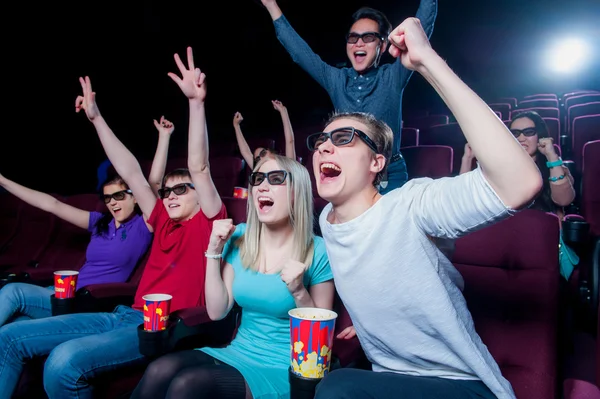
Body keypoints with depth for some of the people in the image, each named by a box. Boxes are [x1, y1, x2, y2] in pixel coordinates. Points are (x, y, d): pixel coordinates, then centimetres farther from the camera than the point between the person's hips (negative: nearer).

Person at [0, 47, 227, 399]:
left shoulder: (207, 223, 0)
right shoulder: (164, 223, 18)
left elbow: (200, 168, -14)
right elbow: (132, 173, 18)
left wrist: (196, 102, -23)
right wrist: (96, 118, 20)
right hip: (129, 315, 8)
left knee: (65, 362, -31)